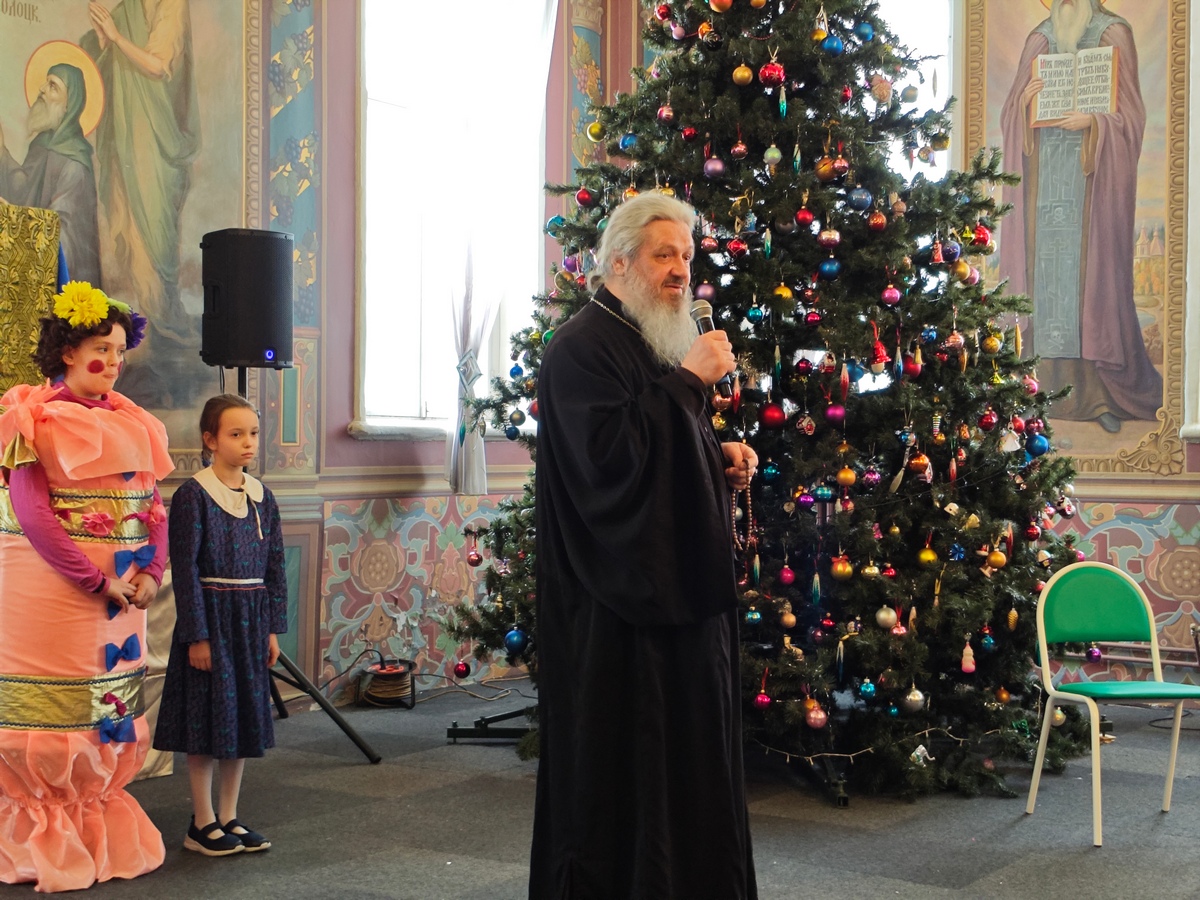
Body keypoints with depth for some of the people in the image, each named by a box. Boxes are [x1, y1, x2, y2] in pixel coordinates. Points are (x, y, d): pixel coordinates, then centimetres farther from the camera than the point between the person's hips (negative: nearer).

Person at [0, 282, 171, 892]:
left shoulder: (131, 425, 12)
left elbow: (152, 508, 11)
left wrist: (150, 572, -6)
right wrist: (96, 581, -17)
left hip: (121, 595, 6)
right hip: (49, 595, -6)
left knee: (112, 719, 11)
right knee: (53, 716, -1)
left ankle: (104, 835, 22)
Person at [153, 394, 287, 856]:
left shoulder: (261, 496, 7)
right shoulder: (192, 496, -10)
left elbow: (275, 565, 10)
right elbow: (185, 569, -12)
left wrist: (273, 627, 7)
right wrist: (197, 635, -15)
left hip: (250, 619, 6)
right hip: (209, 614, -6)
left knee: (243, 718, 11)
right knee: (207, 718, 1)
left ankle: (229, 817, 22)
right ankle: (202, 824, 12)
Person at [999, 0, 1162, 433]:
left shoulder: (1114, 35, 3)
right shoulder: (1039, 40, 13)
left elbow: (1130, 112, -2)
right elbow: (1012, 112, 11)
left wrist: (1094, 121, -20)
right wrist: (1024, 101, -10)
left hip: (1094, 179, -3)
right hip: (1047, 175, 3)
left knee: (1093, 272, -6)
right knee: (1046, 265, -1)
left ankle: (1103, 391, -2)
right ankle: (1048, 385, 3)